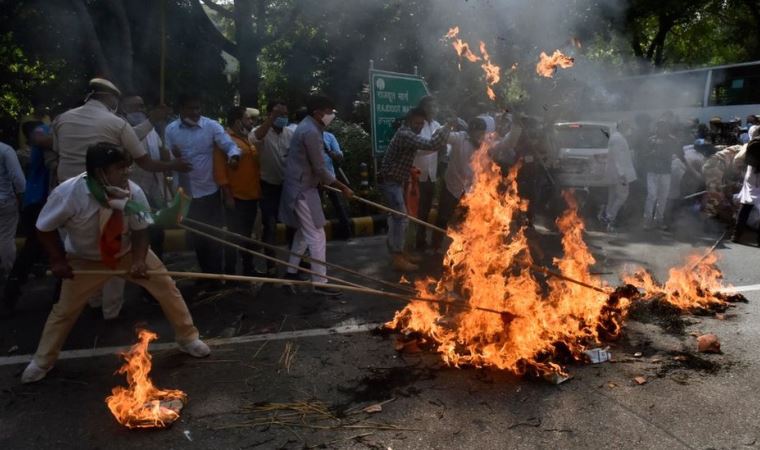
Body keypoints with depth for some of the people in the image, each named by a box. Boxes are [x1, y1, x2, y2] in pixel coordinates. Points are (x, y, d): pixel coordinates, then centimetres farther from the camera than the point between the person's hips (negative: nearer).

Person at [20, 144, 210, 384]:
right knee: (65, 309, 8)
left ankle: (188, 338, 20)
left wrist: (139, 260, -30)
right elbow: (45, 227, -14)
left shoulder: (133, 192, -28)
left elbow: (140, 230, -16)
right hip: (85, 259, -1)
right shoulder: (68, 193, -32)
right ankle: (42, 361, 35)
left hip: (128, 252, 2)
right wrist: (58, 260, -16)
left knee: (167, 287, -1)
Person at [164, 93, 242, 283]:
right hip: (186, 192, 3)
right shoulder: (171, 130, 1)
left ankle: (214, 277, 18)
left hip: (209, 190, -3)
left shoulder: (211, 126, -7)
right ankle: (206, 274, 34)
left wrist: (233, 156, -39)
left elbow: (230, 145, -16)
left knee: (213, 236, 4)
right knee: (196, 237, 16)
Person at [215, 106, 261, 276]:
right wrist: (227, 195, -19)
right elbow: (219, 170, -15)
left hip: (251, 196, 8)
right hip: (236, 197, -8)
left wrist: (259, 189, 12)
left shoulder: (248, 140, 14)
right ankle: (230, 272, 8)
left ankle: (248, 268, 26)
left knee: (247, 235, 16)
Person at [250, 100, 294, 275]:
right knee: (270, 226, 1)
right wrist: (272, 118, -44)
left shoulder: (291, 133, -2)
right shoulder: (263, 132, -12)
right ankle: (271, 264, 11)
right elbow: (254, 138, -37)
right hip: (269, 186, -4)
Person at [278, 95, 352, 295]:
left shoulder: (308, 127, 12)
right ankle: (320, 282, 3)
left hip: (300, 185, 11)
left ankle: (291, 272, 31)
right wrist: (342, 187, -14)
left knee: (304, 232, 21)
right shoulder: (311, 132, -21)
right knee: (316, 236, -4)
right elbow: (319, 169, -21)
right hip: (303, 189, -11)